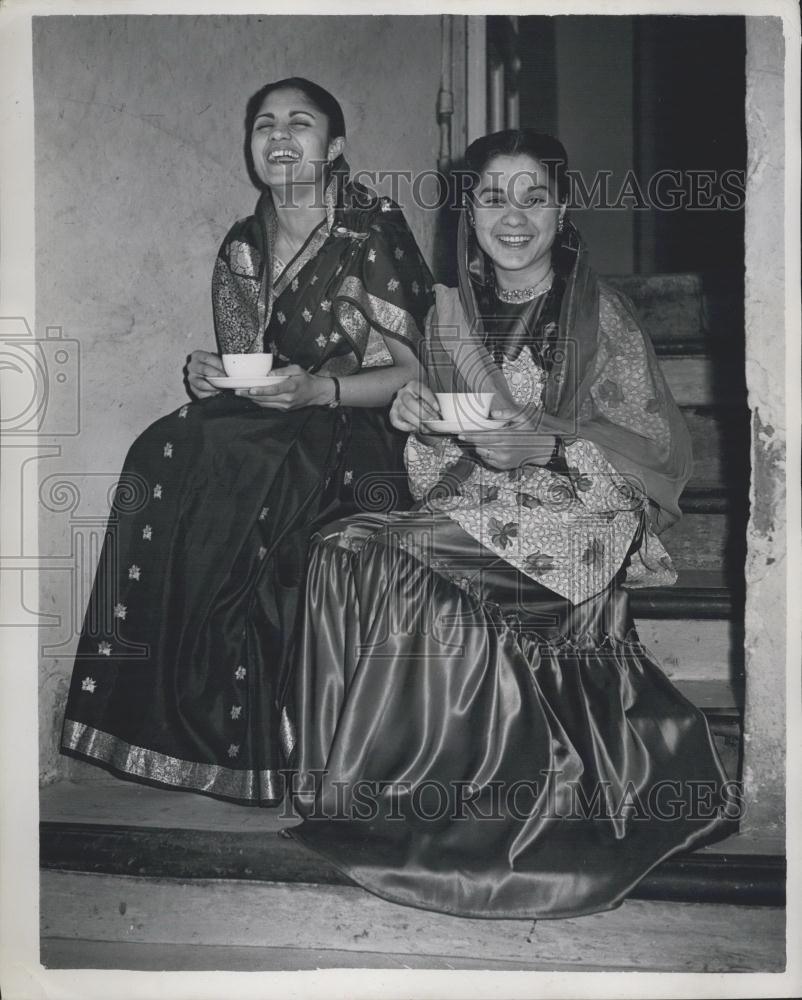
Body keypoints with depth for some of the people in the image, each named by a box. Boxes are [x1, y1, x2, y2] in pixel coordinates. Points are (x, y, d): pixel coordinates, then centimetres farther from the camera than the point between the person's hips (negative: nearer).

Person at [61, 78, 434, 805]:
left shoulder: (373, 235, -4)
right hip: (262, 437, 5)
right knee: (167, 460, -24)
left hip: (354, 440, -5)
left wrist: (318, 390, -20)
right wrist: (209, 375, -4)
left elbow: (416, 371, -6)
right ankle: (186, 721, -15)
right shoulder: (242, 248, 12)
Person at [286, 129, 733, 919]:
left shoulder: (600, 315, -1)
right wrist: (421, 422, -7)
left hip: (579, 522, -5)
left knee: (403, 567, -29)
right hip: (474, 514, 5)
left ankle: (415, 794, -11)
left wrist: (550, 445, -19)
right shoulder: (451, 312, 13)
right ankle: (365, 787, -12)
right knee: (347, 547, -23)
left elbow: (659, 454, -5)